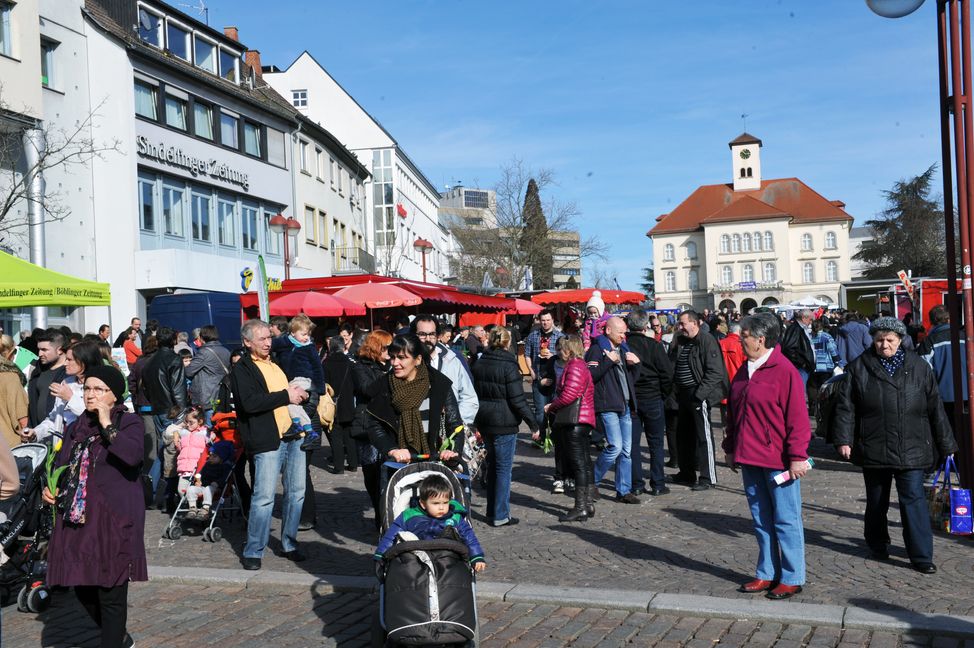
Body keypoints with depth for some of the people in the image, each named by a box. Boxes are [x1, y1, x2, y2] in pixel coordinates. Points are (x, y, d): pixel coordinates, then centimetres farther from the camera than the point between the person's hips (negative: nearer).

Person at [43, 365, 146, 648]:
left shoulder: (129, 423, -4)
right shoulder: (76, 427, 14)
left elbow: (133, 455, -23)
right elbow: (60, 465, 25)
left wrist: (107, 425, -19)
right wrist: (50, 487, 6)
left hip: (113, 521, -7)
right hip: (76, 520, 7)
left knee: (111, 593, -3)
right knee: (82, 588, 14)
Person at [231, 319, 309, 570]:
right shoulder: (242, 369, -4)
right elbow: (249, 402, -20)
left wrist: (300, 394, 12)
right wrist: (286, 396, -16)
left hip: (293, 436, 7)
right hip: (267, 441, -7)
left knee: (296, 493, 10)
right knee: (264, 498, -6)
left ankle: (289, 544, 23)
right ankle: (253, 551, 6)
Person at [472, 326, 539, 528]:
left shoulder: (479, 364, 6)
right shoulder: (508, 365, -15)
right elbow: (517, 399, -17)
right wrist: (532, 422, -11)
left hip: (484, 421, 7)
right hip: (504, 423, -7)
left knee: (492, 465, 19)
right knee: (504, 468, 1)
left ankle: (492, 510, 26)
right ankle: (500, 515, 5)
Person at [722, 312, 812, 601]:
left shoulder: (784, 371, -14)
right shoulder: (744, 371, 11)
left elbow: (797, 418, -15)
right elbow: (733, 413, 18)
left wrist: (797, 456, -15)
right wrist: (730, 448, 18)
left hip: (778, 461, -8)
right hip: (750, 459, 8)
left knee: (785, 521, 3)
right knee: (761, 520, 15)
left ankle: (792, 578, 13)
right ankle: (767, 574, 25)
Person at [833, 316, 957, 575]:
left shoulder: (918, 367, 3)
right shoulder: (859, 368, 0)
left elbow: (935, 408, 5)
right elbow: (845, 406, -1)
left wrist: (945, 444, 5)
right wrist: (844, 439, -7)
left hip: (911, 449, 0)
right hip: (873, 449, 0)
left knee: (913, 498, -5)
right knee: (876, 500, 14)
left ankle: (922, 556, 1)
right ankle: (878, 545, 32)